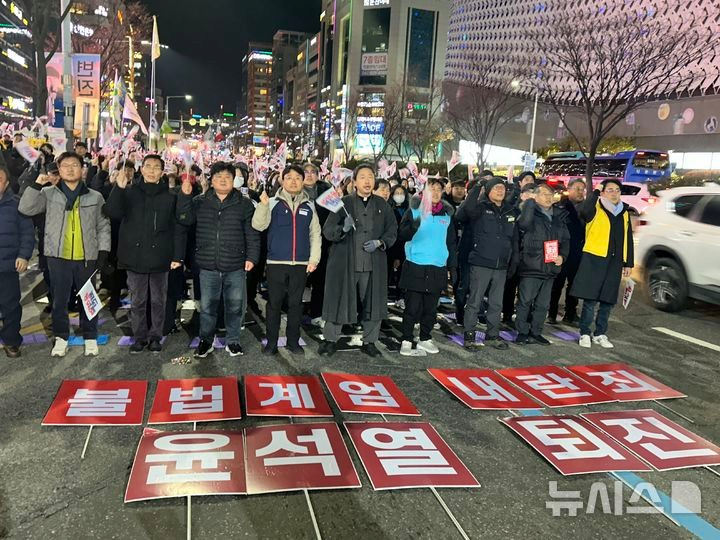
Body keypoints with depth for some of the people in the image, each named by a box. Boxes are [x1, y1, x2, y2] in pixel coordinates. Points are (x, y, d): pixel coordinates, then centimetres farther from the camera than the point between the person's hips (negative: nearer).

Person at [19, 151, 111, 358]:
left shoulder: (95, 197, 5)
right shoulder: (49, 193, 4)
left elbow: (103, 226, 7)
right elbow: (26, 208, -7)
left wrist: (103, 251, 0)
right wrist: (37, 185, -16)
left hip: (87, 257, 0)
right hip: (58, 256, 0)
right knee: (59, 299, 8)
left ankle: (90, 338, 21)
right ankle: (61, 338, 22)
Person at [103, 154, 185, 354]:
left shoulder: (170, 197, 2)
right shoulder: (129, 192, 4)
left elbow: (177, 229, -1)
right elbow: (111, 212, -10)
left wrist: (178, 256, -7)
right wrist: (119, 188, -22)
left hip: (160, 258, -1)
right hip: (135, 257, 1)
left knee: (158, 300, 9)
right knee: (137, 301, 10)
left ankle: (155, 336, 21)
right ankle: (140, 336, 22)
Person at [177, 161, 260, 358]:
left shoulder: (244, 204, 3)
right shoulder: (200, 202, 8)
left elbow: (252, 233, 1)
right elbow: (184, 219, -1)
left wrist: (252, 257, -7)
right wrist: (185, 196, -11)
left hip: (235, 267, -1)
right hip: (208, 266, 1)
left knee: (234, 306, 8)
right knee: (207, 306, 9)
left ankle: (233, 341, 24)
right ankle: (205, 340, 26)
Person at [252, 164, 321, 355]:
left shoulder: (309, 206, 8)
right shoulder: (273, 203, 2)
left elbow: (315, 234, 9)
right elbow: (258, 225, -8)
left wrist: (314, 259, 1)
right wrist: (263, 204, -22)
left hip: (301, 263, 2)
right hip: (276, 262, -2)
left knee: (296, 303, 9)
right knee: (274, 303, 4)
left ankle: (293, 341, 21)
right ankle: (271, 342, 14)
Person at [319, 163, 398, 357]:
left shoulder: (382, 204, 8)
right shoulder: (344, 203, 0)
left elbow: (392, 230, 10)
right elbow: (327, 230, -3)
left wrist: (379, 242, -8)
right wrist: (343, 229, -23)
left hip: (374, 263, 3)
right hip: (345, 262, -2)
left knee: (373, 303, 7)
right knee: (339, 300, 3)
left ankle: (369, 341, 24)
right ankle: (331, 340, 19)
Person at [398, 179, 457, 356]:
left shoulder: (447, 215, 11)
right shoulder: (414, 211, -1)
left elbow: (451, 243, 16)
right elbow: (401, 235, -11)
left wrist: (453, 266, 12)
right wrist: (414, 226, -31)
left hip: (438, 269, 4)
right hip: (415, 267, -4)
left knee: (430, 308, 10)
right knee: (412, 307, -2)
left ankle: (425, 339, 23)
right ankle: (407, 340, 8)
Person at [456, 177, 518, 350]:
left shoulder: (511, 210, 11)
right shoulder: (481, 207, -4)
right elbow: (467, 209, -26)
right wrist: (477, 186, -26)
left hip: (501, 265, 5)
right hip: (481, 263, -5)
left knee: (496, 303, 14)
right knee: (474, 302, 0)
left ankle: (493, 334, 27)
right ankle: (469, 335, 11)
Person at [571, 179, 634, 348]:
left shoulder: (624, 213, 15)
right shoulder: (596, 209, -2)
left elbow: (628, 240, 18)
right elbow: (584, 211, -27)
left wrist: (628, 263, 14)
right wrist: (595, 192, -16)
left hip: (615, 263, 5)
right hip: (594, 260, -5)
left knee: (607, 301, 10)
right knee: (590, 299, -3)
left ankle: (600, 334, 22)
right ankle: (584, 334, 9)